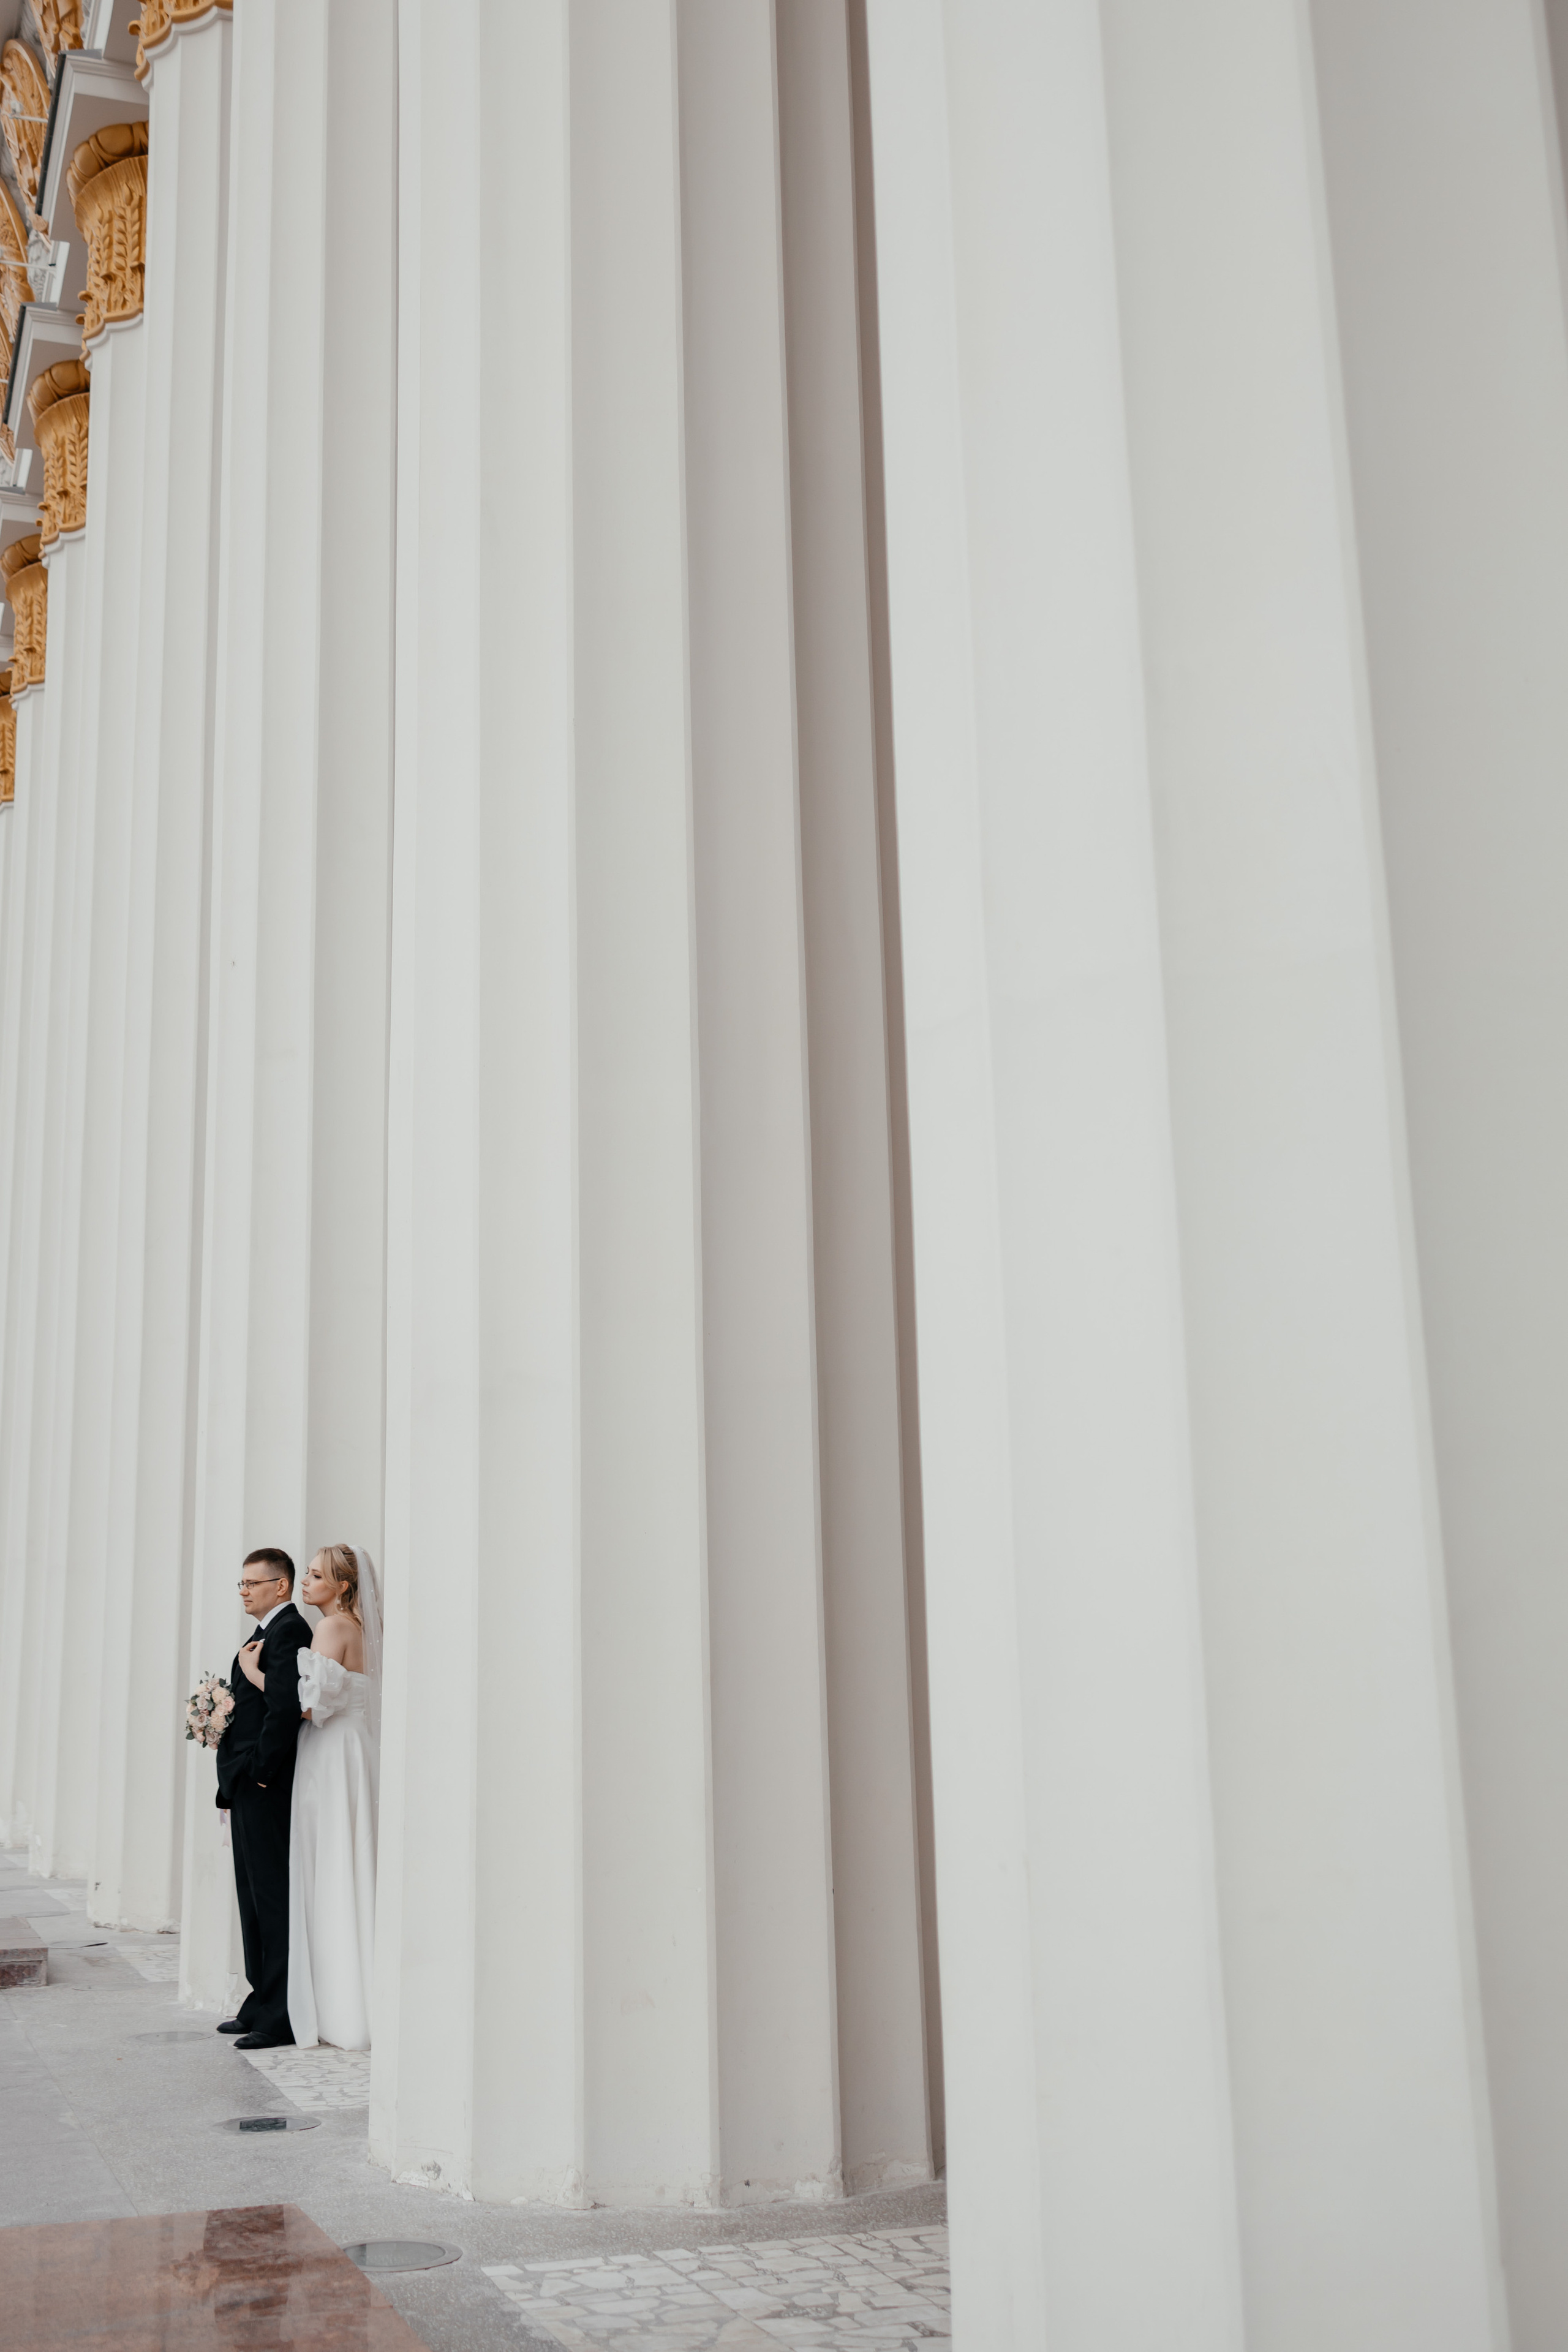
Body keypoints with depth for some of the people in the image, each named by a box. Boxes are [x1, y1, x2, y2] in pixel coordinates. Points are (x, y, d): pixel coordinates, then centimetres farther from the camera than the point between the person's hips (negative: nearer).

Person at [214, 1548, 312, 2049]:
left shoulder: (288, 1631, -13)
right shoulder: (268, 1632, 19)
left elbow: (285, 1705, -25)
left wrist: (261, 1772, -19)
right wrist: (234, 1786, 14)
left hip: (266, 1788, -11)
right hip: (250, 1788, 11)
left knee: (273, 1900, -7)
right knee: (255, 1900, 15)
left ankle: (281, 2018, -4)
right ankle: (262, 2006, 22)